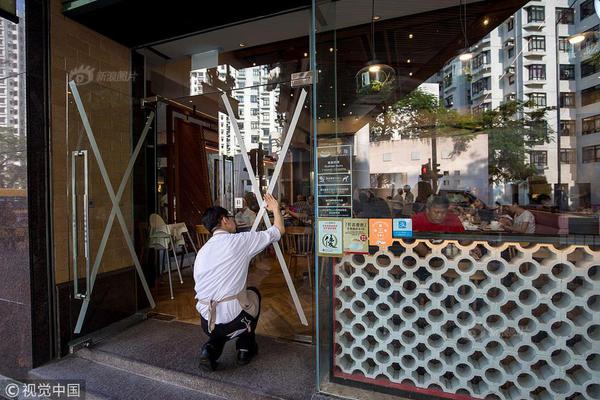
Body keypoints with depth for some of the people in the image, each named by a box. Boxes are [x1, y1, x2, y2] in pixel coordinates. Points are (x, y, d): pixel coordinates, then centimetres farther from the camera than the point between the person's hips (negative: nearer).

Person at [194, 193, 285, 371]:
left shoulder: (202, 250, 9)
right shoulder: (240, 240, -5)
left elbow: (201, 288, 16)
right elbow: (279, 230, 3)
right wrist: (275, 209, 22)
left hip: (206, 322, 5)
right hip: (233, 321, -4)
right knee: (253, 293, 26)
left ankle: (212, 347, 13)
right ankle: (246, 348, 30)